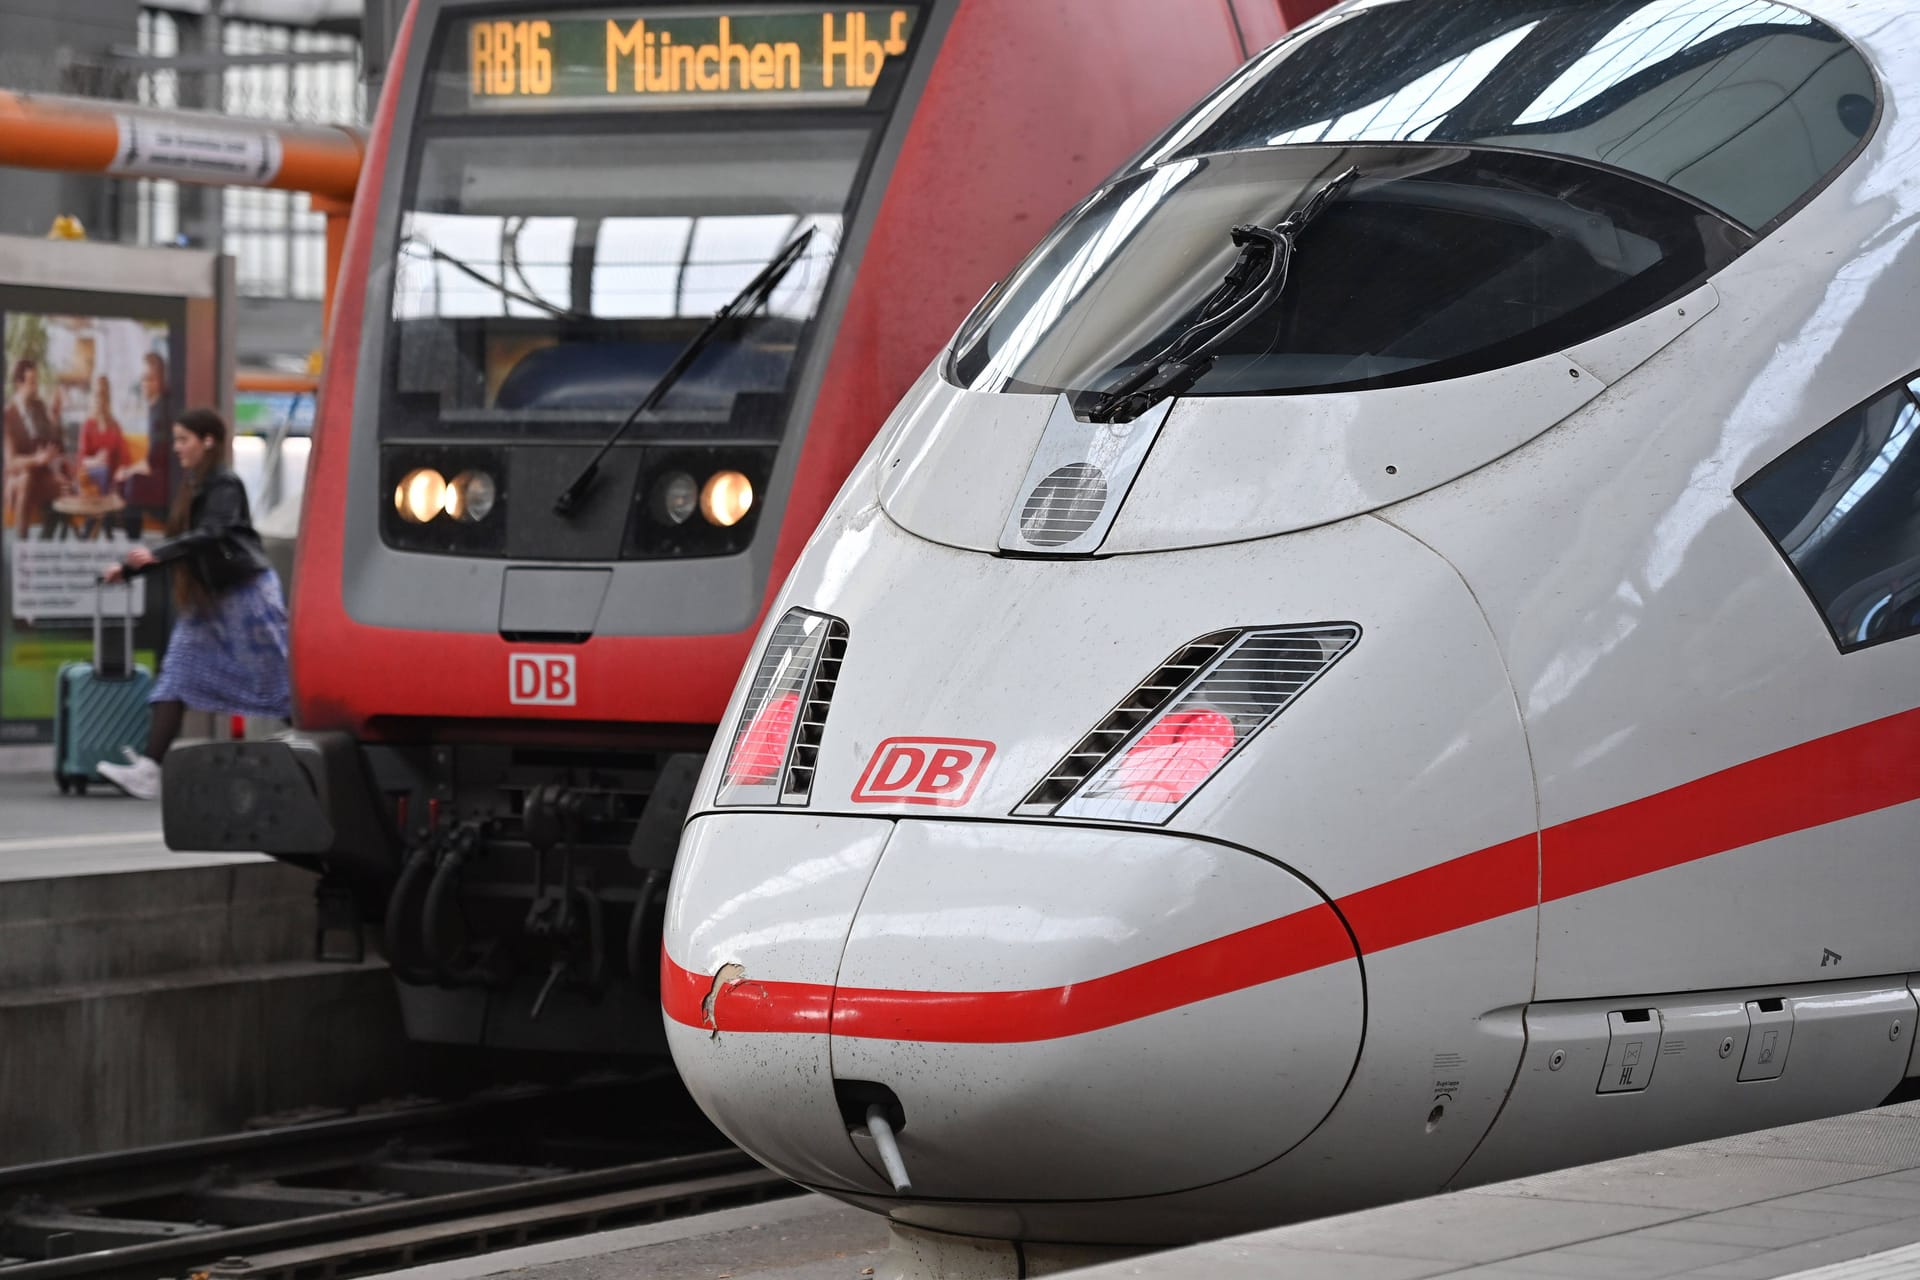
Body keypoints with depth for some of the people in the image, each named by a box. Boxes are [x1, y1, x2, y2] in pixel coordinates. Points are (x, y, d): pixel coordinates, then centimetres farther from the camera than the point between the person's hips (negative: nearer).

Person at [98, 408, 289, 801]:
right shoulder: (192, 489, 13)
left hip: (246, 593, -9)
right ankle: (148, 769, -9)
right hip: (208, 599, 9)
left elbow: (211, 535, -27)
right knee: (177, 679, -2)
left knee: (277, 681, -1)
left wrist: (155, 555, -38)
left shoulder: (226, 486, -12)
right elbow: (181, 545, 17)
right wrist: (128, 568, 10)